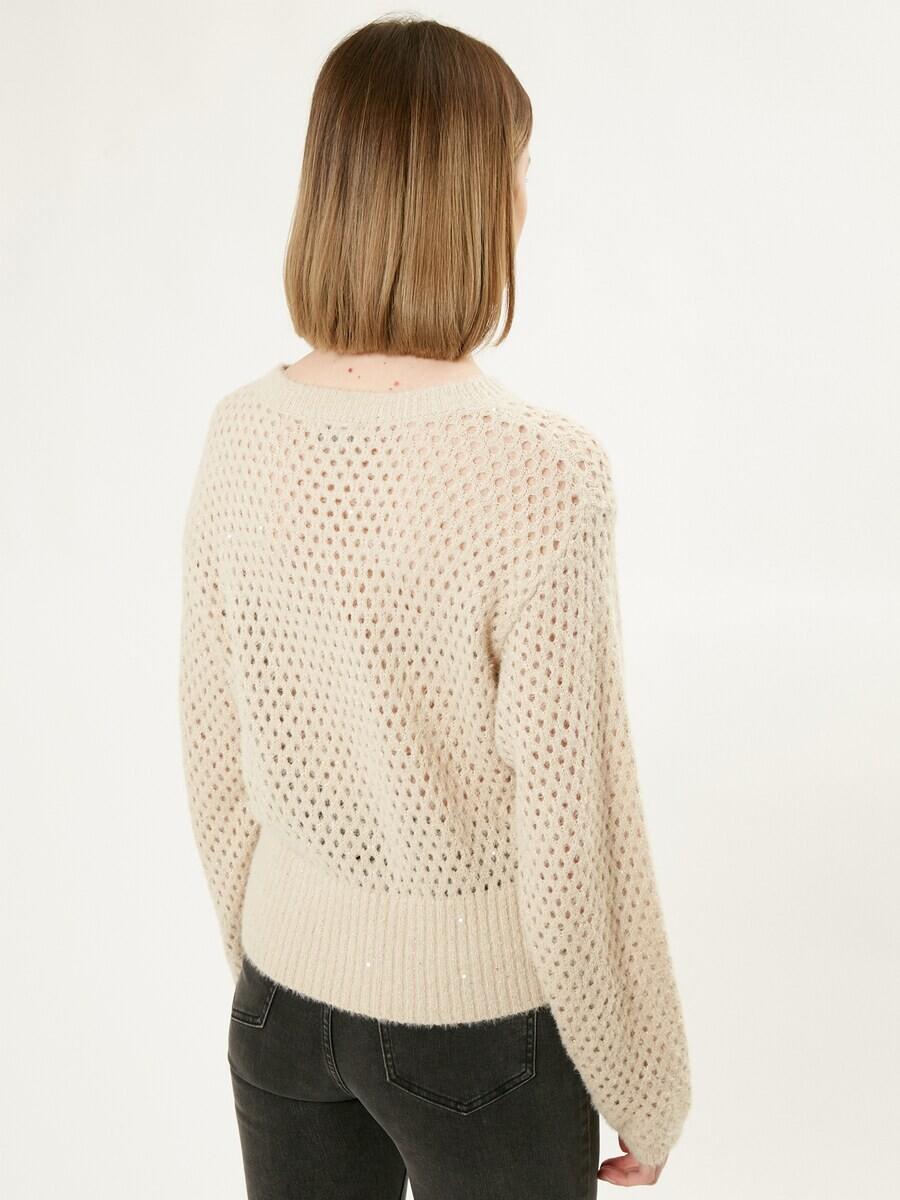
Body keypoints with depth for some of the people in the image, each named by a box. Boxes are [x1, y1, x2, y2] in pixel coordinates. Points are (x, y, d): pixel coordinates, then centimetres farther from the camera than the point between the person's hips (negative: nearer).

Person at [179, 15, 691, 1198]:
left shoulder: (241, 433, -8)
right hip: (475, 1018, -4)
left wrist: (260, 962, 17)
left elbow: (214, 758, 1)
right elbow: (570, 830, -20)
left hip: (283, 999, 5)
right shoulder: (540, 467, -25)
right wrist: (642, 1088, -4)